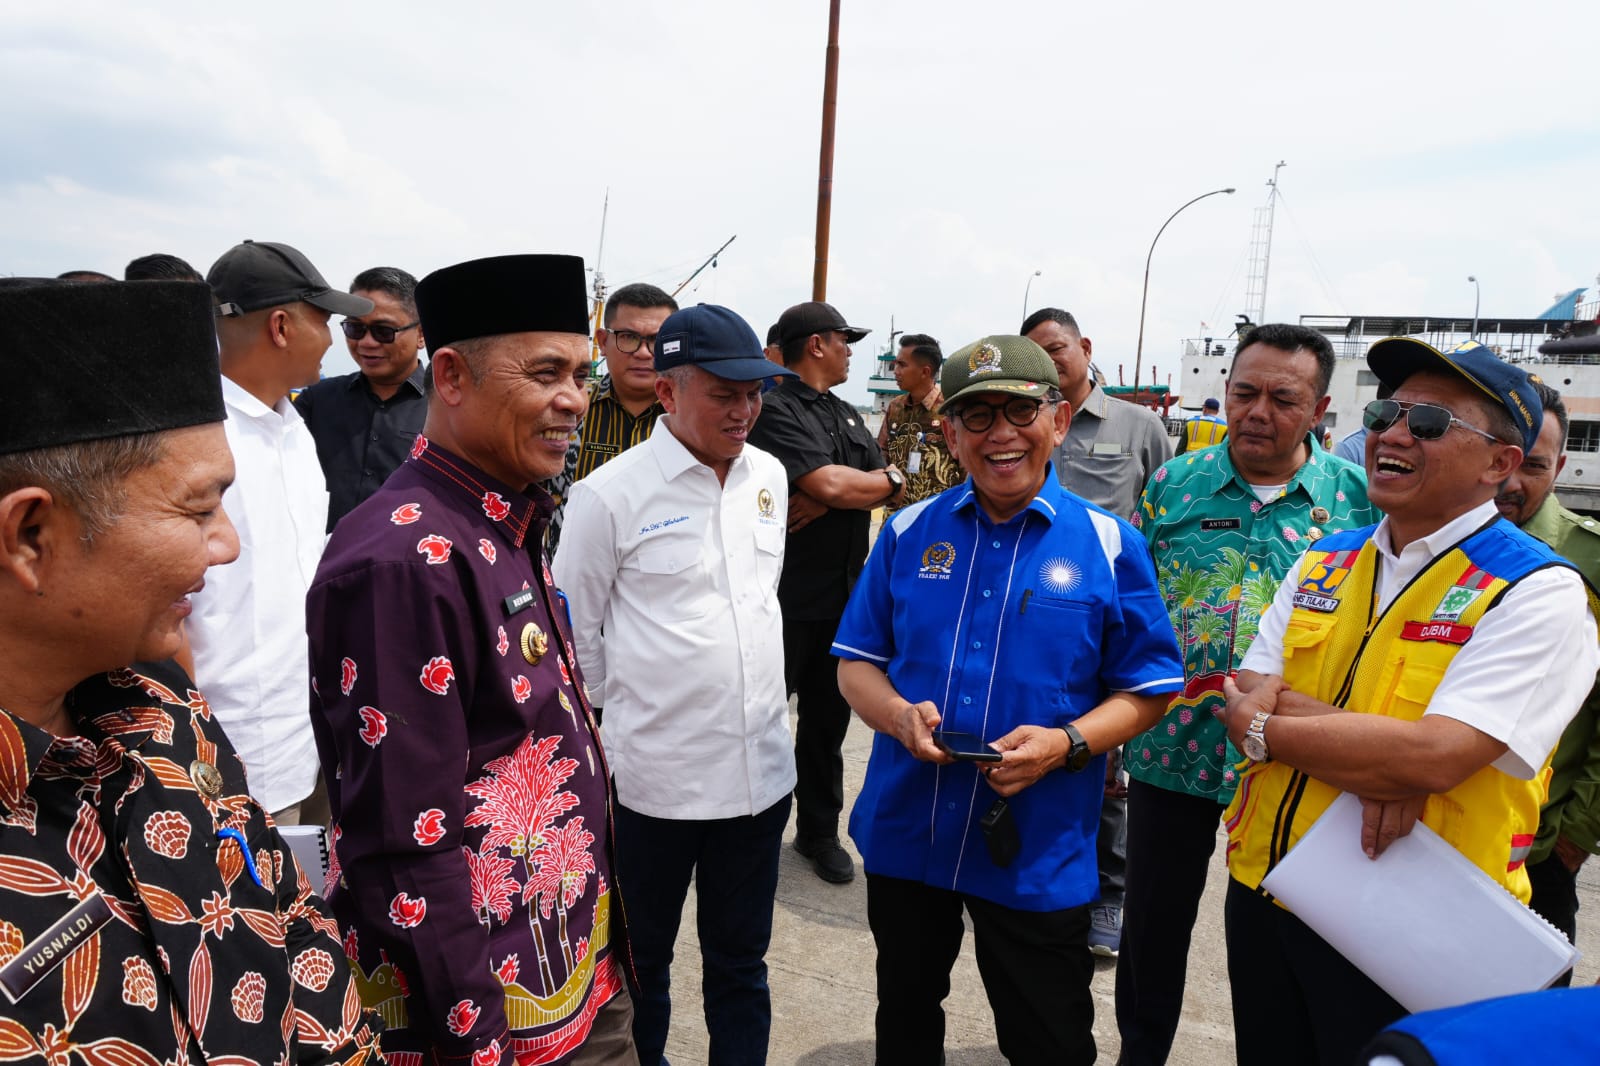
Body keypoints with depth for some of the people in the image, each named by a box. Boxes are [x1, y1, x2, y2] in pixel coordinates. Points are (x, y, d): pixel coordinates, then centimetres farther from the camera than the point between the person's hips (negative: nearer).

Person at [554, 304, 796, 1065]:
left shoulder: (769, 476, 3)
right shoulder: (609, 495, -14)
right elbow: (576, 635, -4)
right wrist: (628, 715, 5)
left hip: (760, 766, 4)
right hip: (654, 774, -4)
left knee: (741, 963, 19)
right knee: (642, 959, 17)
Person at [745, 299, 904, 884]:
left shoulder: (847, 414, 15)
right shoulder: (775, 409, -12)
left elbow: (872, 489, 6)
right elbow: (828, 484, -23)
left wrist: (832, 498, -14)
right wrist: (887, 480, -4)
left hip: (843, 593, 8)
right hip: (786, 595, -8)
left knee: (828, 716, 16)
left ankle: (820, 831, 31)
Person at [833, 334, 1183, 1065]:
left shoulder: (1109, 545, -6)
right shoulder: (909, 532, 0)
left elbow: (1146, 689, -2)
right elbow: (856, 661, 5)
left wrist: (1065, 744, -20)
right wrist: (898, 714, -16)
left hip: (1038, 854, -2)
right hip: (903, 833, 3)